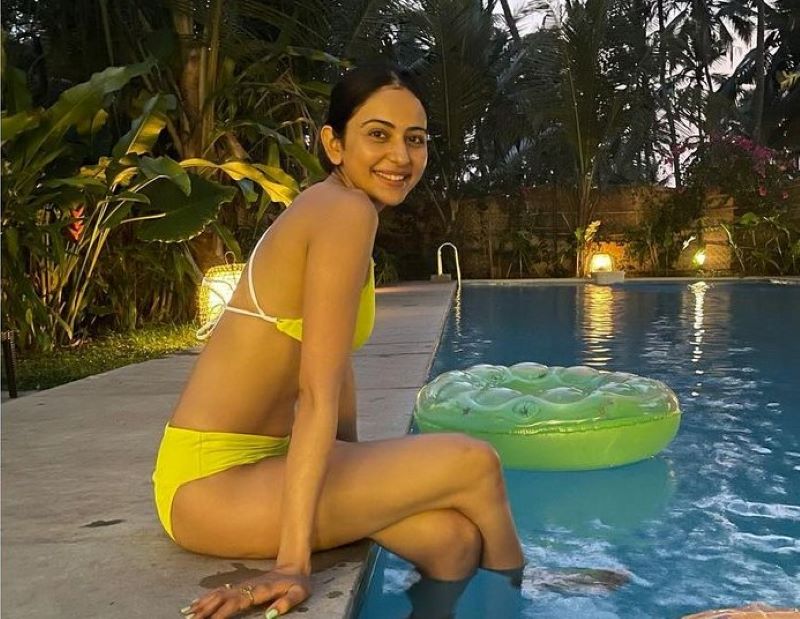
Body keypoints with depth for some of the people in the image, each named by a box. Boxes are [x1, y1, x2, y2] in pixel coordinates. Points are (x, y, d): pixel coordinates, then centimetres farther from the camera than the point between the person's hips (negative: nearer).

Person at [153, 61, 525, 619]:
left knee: (453, 538, -2)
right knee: (474, 465, -6)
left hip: (254, 462, 8)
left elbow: (337, 366, 15)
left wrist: (358, 471, 17)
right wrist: (294, 563, -26)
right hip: (215, 483, -8)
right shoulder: (347, 211, -17)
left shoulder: (334, 212, 12)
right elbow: (318, 390, -24)